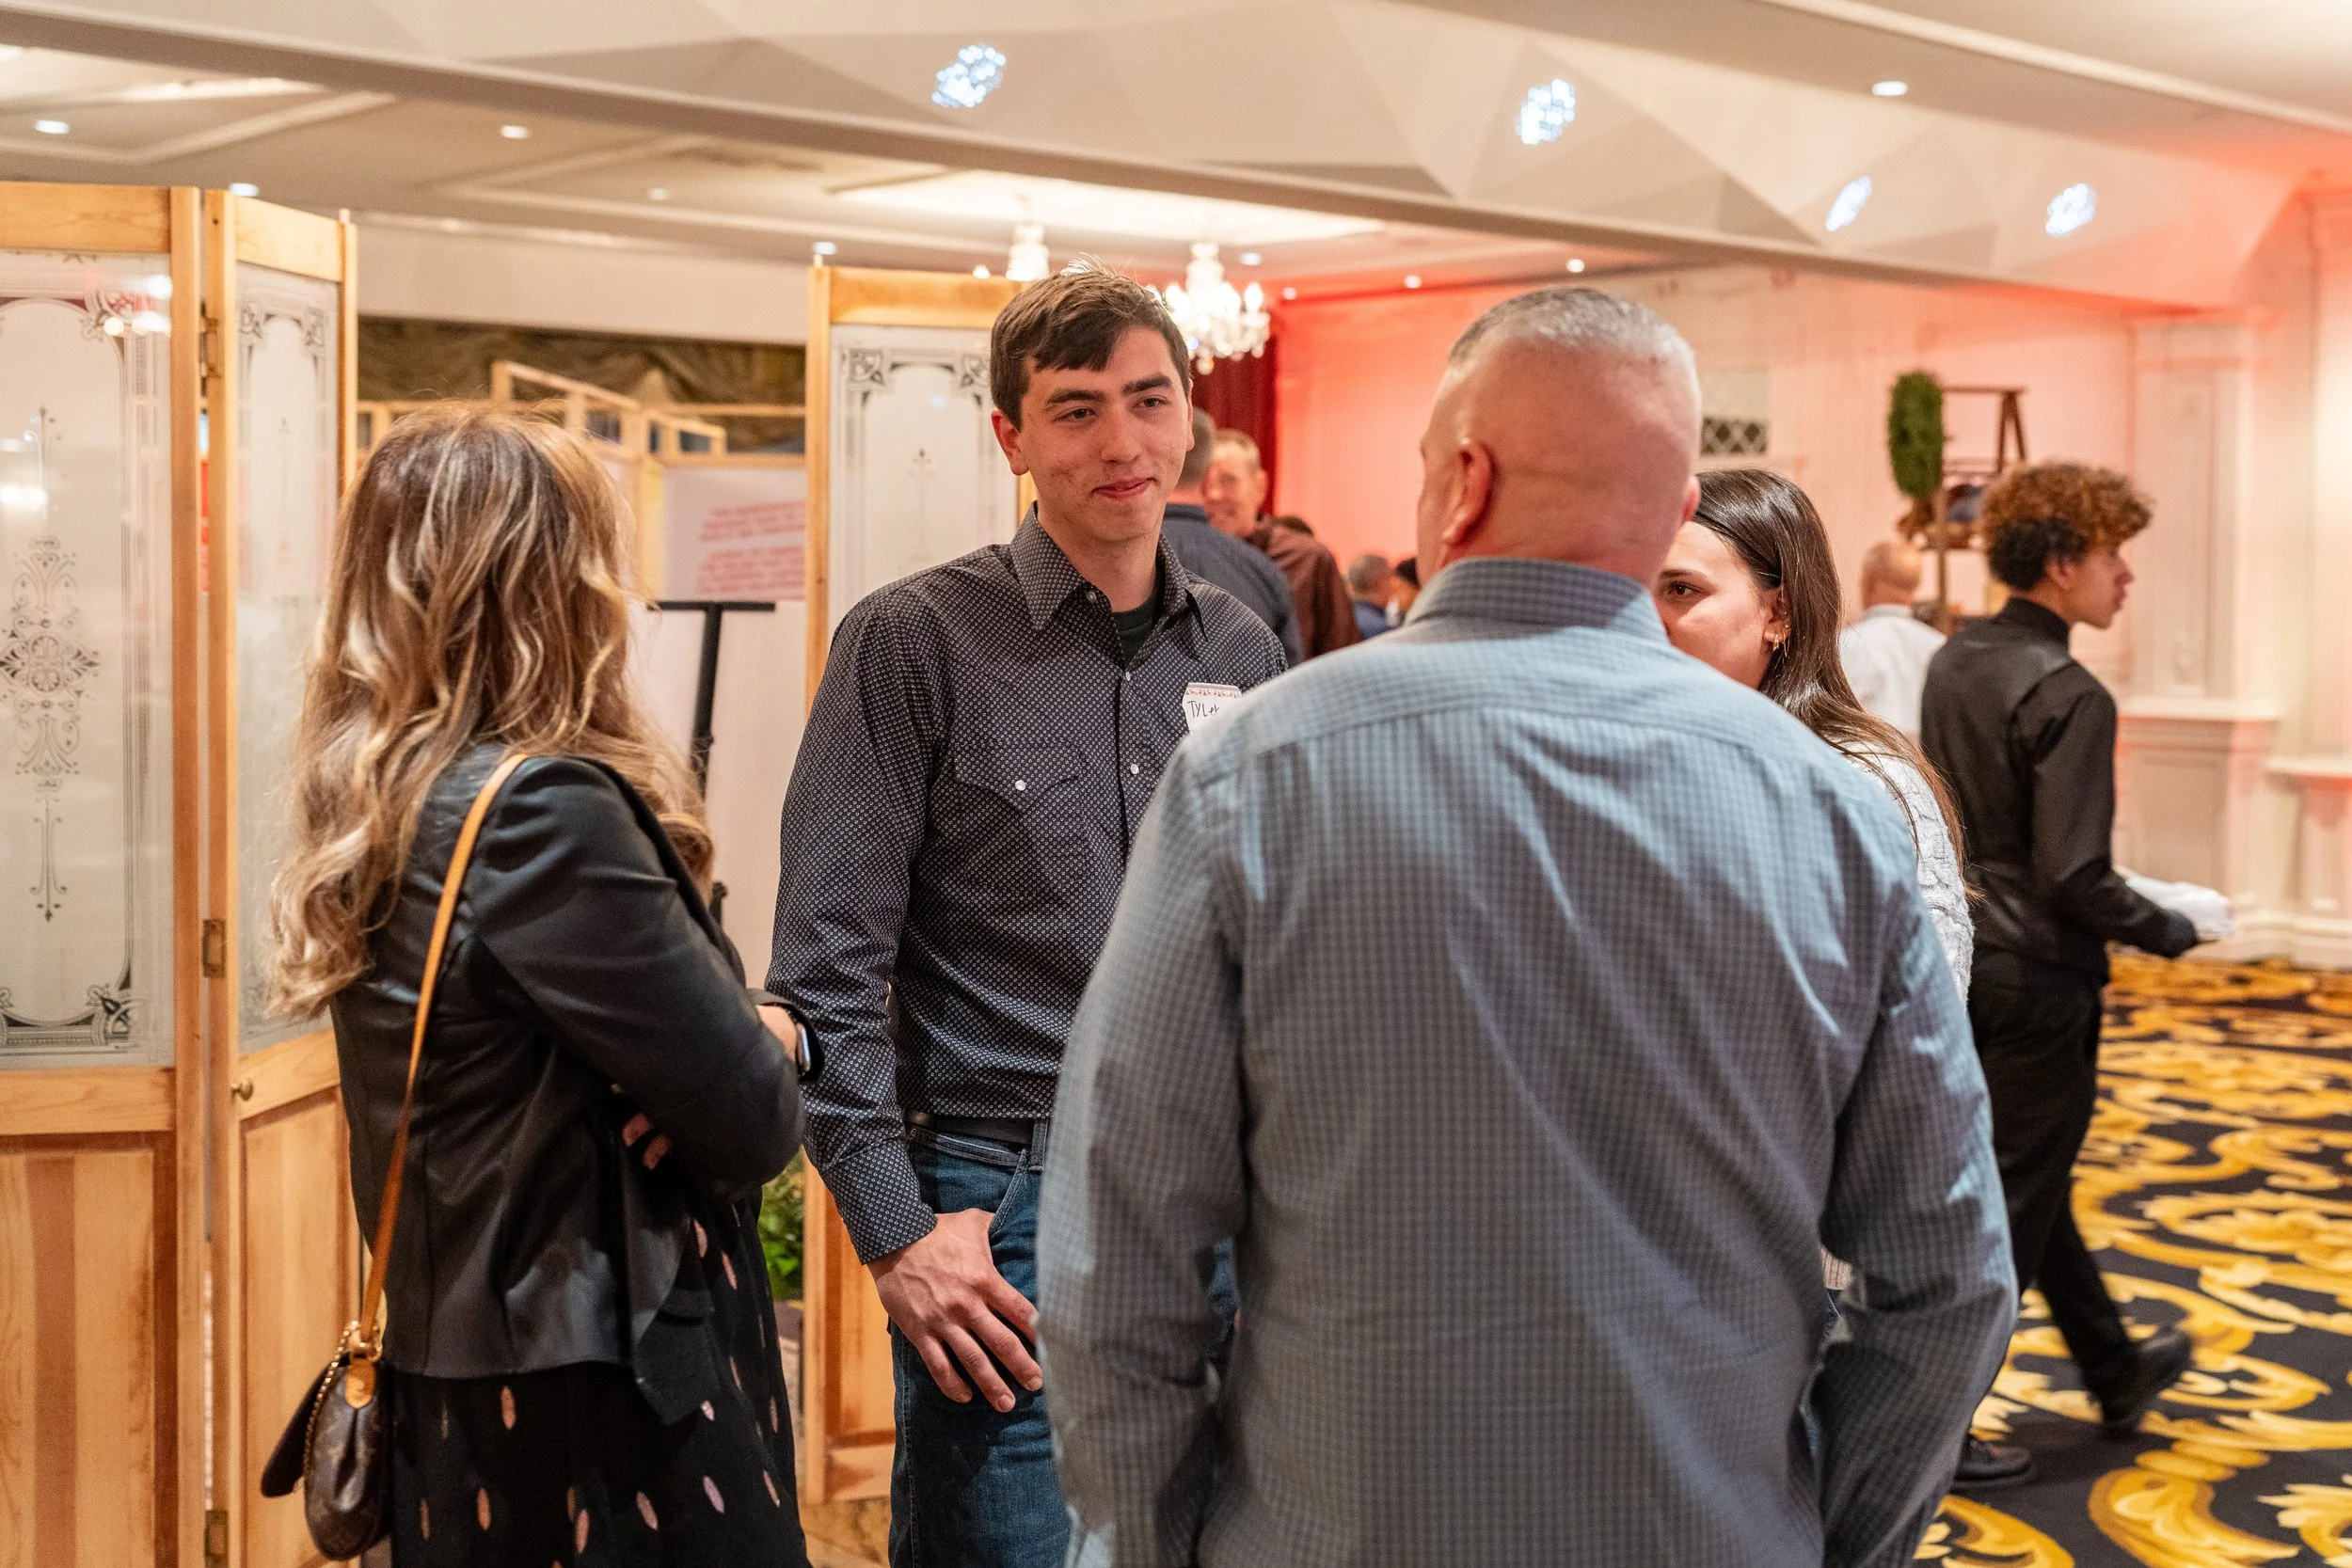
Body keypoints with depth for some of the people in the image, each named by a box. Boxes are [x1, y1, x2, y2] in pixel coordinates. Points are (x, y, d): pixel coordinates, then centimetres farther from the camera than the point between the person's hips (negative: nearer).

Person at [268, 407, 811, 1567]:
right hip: (608, 1397, -9)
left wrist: (733, 1034, -3)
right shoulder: (540, 813, -21)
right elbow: (750, 1123, -19)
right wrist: (770, 1044, 2)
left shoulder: (378, 810, 5)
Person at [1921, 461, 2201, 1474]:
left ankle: (2117, 1371, 40)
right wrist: (2165, 931, -8)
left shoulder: (1953, 662, 4)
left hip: (1966, 961, 9)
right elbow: (2074, 877, -22)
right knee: (2015, 1204, 4)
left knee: (2029, 1180, 20)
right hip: (2038, 981, -9)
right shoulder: (2068, 695, -20)